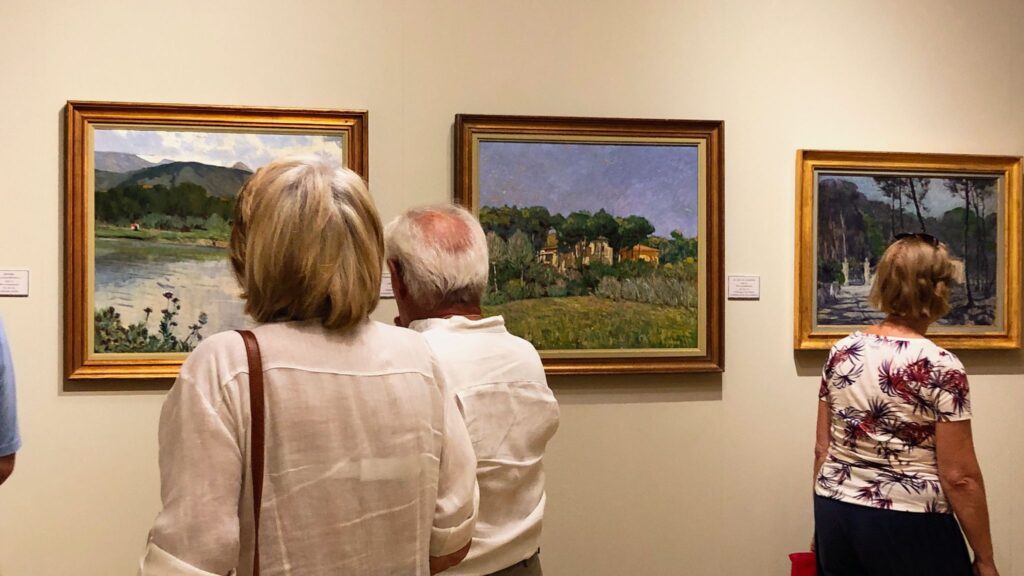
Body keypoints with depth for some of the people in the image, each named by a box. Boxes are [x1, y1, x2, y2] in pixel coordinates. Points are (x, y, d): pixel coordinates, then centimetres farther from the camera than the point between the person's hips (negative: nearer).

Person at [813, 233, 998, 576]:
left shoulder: (841, 353, 0)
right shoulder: (941, 367, -14)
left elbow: (823, 449, 6)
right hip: (910, 529, -5)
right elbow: (959, 476, -13)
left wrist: (824, 524, 16)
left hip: (836, 518, 5)